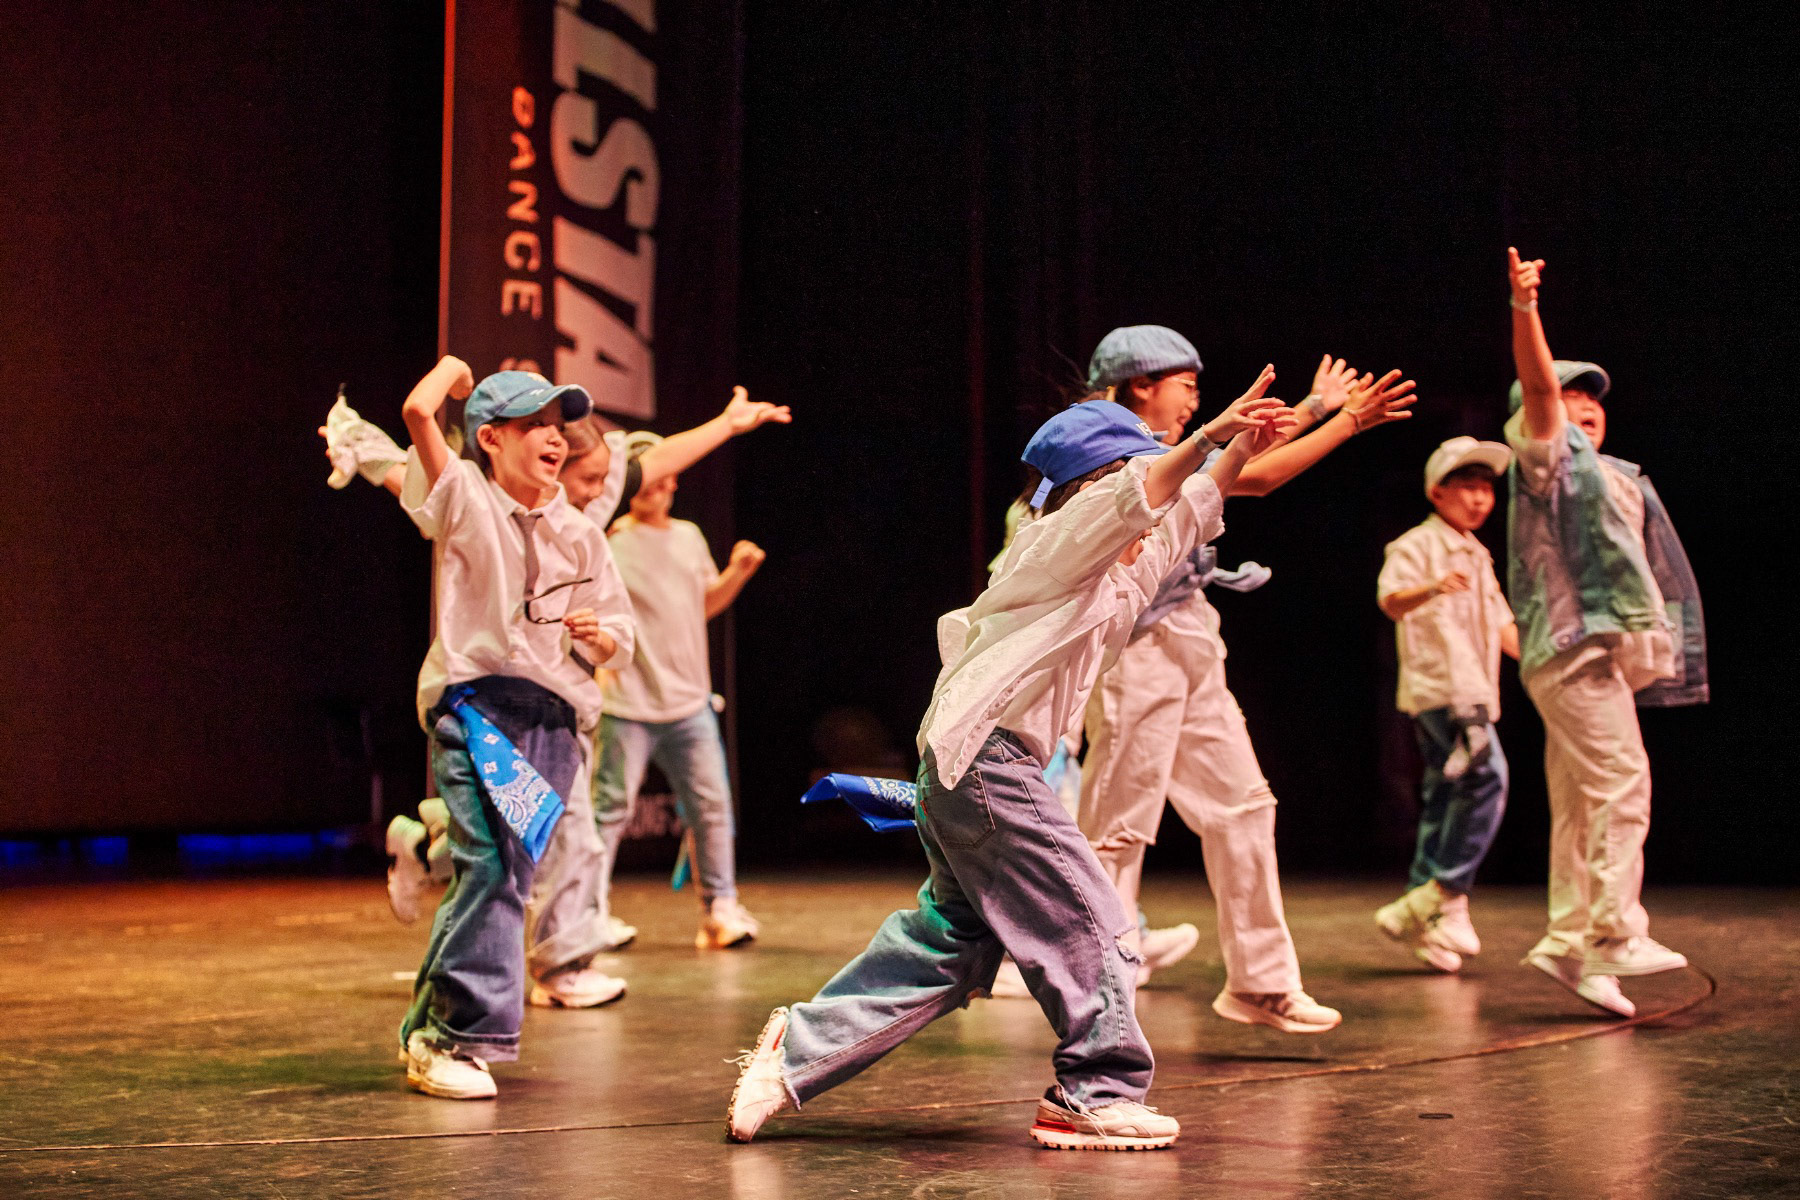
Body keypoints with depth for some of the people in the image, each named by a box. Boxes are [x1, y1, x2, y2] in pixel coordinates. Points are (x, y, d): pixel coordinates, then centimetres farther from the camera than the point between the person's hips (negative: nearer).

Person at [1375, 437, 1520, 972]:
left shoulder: (1477, 557, 24)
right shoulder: (1417, 545, -5)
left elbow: (1501, 624, 30)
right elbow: (1391, 599, -22)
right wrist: (1432, 588, -42)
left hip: (1472, 691, 9)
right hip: (1438, 685, -9)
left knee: (1445, 798, 8)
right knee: (1488, 778, -20)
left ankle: (1422, 917, 11)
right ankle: (1448, 894, -15)